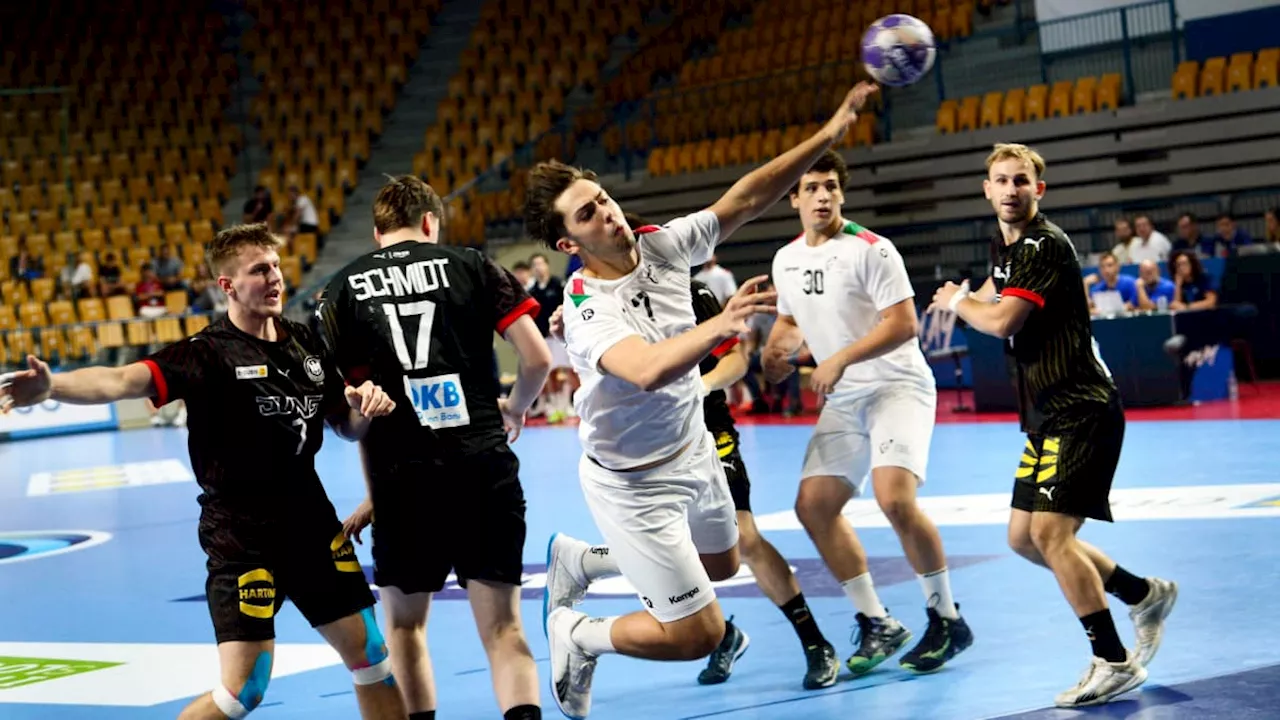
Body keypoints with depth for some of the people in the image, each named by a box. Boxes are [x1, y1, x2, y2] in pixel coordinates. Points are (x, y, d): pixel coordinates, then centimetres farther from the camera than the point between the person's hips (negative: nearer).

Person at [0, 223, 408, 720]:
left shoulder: (307, 343, 4)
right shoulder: (209, 353, -15)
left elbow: (346, 427, 16)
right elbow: (123, 381, -32)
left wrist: (365, 407, -8)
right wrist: (52, 386, -50)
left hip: (311, 521, 6)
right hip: (241, 535, -6)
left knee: (372, 658, 13)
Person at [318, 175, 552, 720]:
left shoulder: (341, 289, 9)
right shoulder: (470, 266, 6)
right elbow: (538, 358, 1)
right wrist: (515, 408, 21)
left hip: (402, 475, 1)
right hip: (485, 465, 0)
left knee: (404, 624, 20)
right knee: (502, 628, 3)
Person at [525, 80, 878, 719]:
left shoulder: (661, 246, -12)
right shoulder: (586, 308, -31)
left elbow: (746, 198, -10)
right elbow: (647, 371, -49)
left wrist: (828, 135, -17)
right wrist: (721, 324, -63)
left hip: (693, 451, 8)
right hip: (632, 482, -8)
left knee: (721, 564, 30)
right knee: (698, 633, -5)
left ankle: (580, 560, 41)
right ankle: (575, 634, 19)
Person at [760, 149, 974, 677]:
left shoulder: (871, 249, -14)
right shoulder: (786, 260, 8)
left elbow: (904, 324, -19)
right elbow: (791, 320, 24)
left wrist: (841, 359, -24)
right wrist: (775, 352, 3)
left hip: (898, 386, -7)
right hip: (844, 401, 8)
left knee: (895, 497, -25)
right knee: (813, 506, -1)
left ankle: (946, 619, -7)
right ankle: (877, 625, 10)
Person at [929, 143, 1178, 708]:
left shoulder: (1045, 245, -15)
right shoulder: (1004, 246, 14)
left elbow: (1002, 321, -22)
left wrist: (958, 301, -3)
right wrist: (964, 301, 18)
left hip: (1082, 411, -10)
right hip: (1047, 416, 10)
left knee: (1049, 532, -17)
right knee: (1024, 537, 12)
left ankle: (1114, 662, -8)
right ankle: (1145, 594, 26)